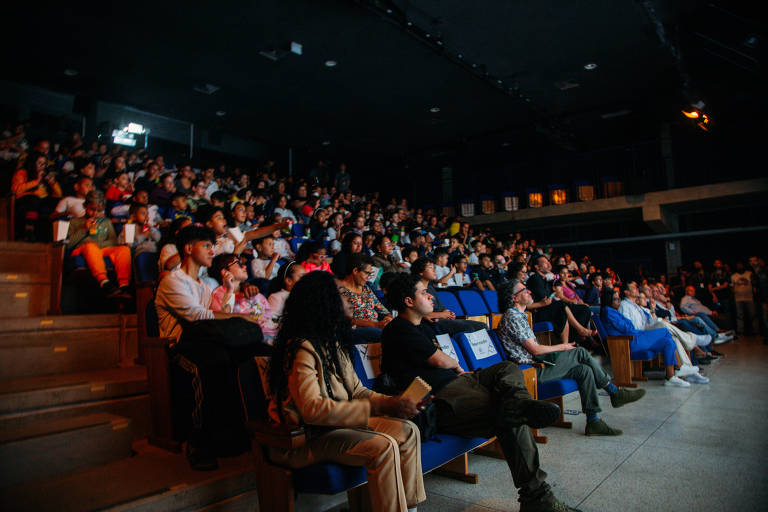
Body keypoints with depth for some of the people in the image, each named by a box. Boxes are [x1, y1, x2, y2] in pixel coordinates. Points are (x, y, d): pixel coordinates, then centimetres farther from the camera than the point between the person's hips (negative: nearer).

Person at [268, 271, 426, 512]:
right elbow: (312, 409, -28)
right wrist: (376, 408, -28)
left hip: (339, 421, 9)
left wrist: (393, 403, -6)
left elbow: (356, 391, 11)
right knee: (383, 447, -27)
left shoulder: (332, 343, 10)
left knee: (408, 431, -3)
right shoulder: (301, 349, -19)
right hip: (306, 437, -9)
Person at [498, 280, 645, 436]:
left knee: (584, 370, -1)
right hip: (533, 370, -10)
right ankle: (615, 392, 0)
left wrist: (559, 348, 10)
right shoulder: (512, 316, -14)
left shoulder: (519, 316, 19)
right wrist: (561, 347, -4)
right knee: (580, 352, -13)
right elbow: (535, 349, -17)